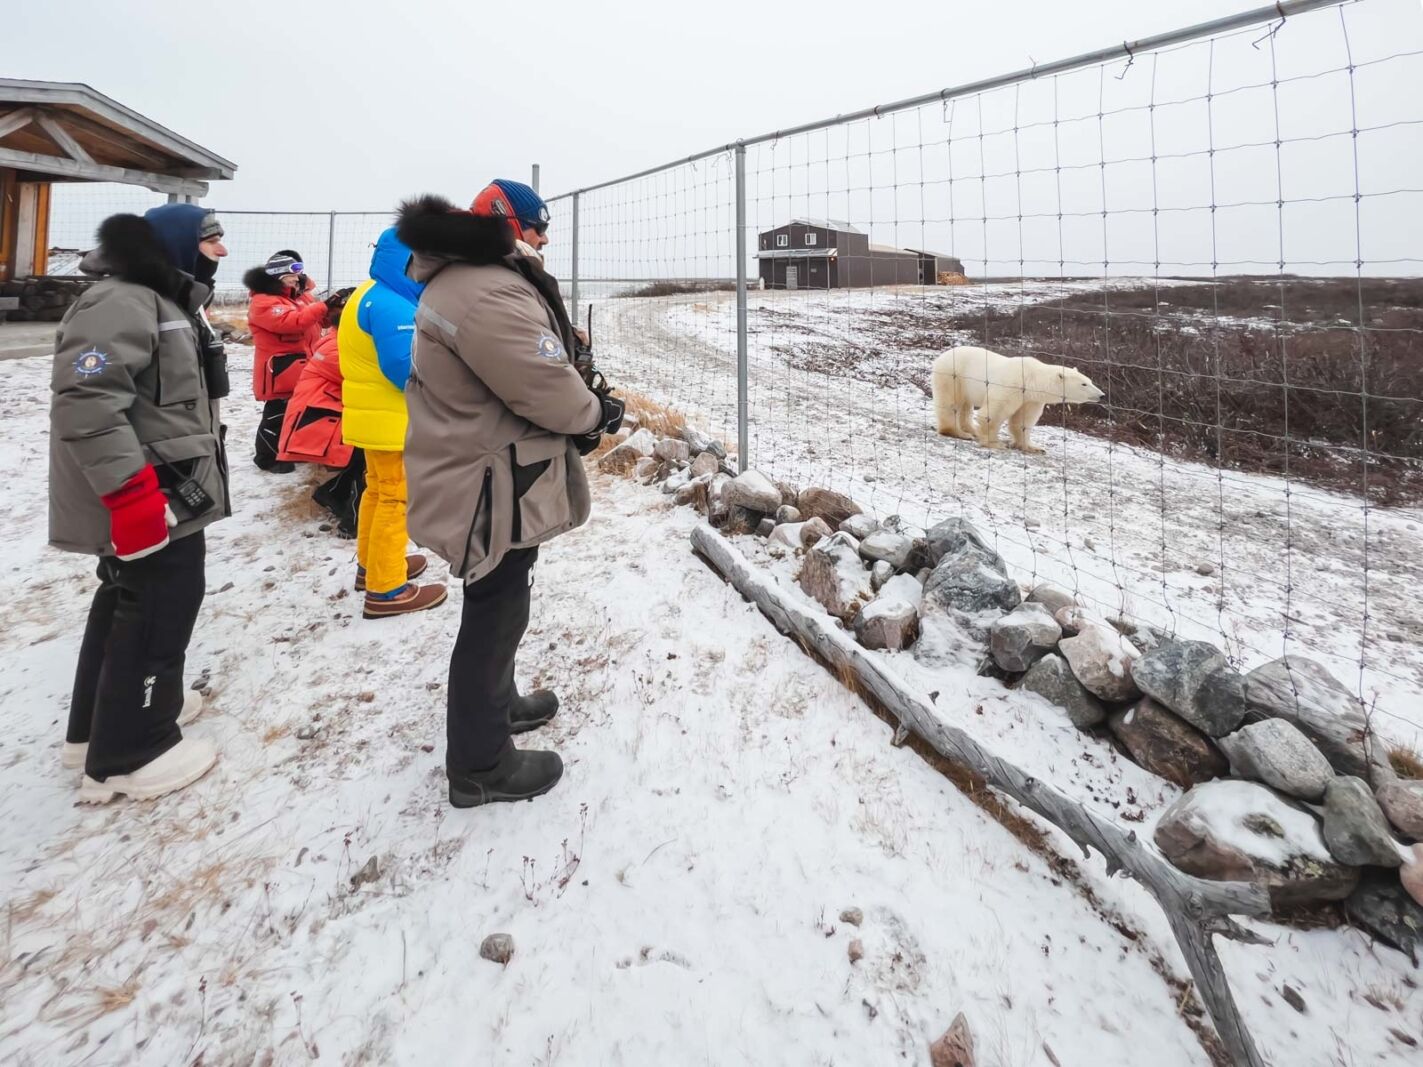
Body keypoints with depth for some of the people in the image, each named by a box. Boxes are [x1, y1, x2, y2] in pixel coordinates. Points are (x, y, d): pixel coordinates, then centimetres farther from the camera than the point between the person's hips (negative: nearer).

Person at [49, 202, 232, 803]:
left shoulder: (171, 304, 17)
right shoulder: (120, 302, -18)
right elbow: (85, 400, -27)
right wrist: (130, 490, -30)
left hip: (167, 491, 11)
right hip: (146, 499, -11)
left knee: (128, 600, 19)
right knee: (159, 608, -4)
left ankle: (99, 725, 36)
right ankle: (129, 752, 11)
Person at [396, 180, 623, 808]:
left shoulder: (465, 280, 15)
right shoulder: (487, 294, -22)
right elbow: (544, 384, -25)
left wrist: (577, 411, 1)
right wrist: (596, 415, -6)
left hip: (486, 473, 11)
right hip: (492, 486, -11)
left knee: (497, 608, 24)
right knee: (495, 616, 1)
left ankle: (495, 703, 44)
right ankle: (481, 764, 17)